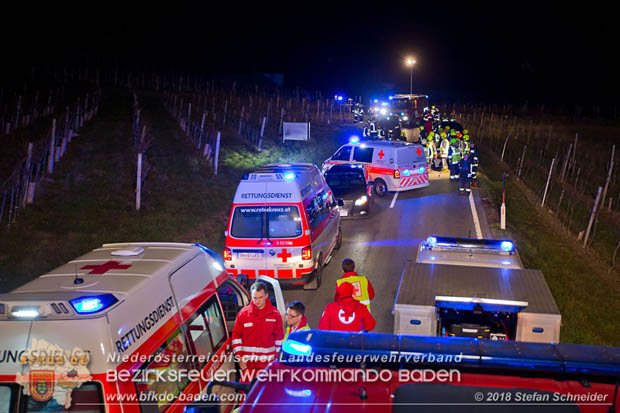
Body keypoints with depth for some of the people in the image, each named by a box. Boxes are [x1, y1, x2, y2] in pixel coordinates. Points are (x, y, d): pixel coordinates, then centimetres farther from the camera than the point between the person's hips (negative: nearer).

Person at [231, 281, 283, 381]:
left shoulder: (275, 314, 2)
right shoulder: (243, 313, 0)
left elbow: (279, 338, 9)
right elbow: (236, 336, 4)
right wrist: (240, 358, 0)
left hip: (268, 364, 1)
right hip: (247, 364, 0)